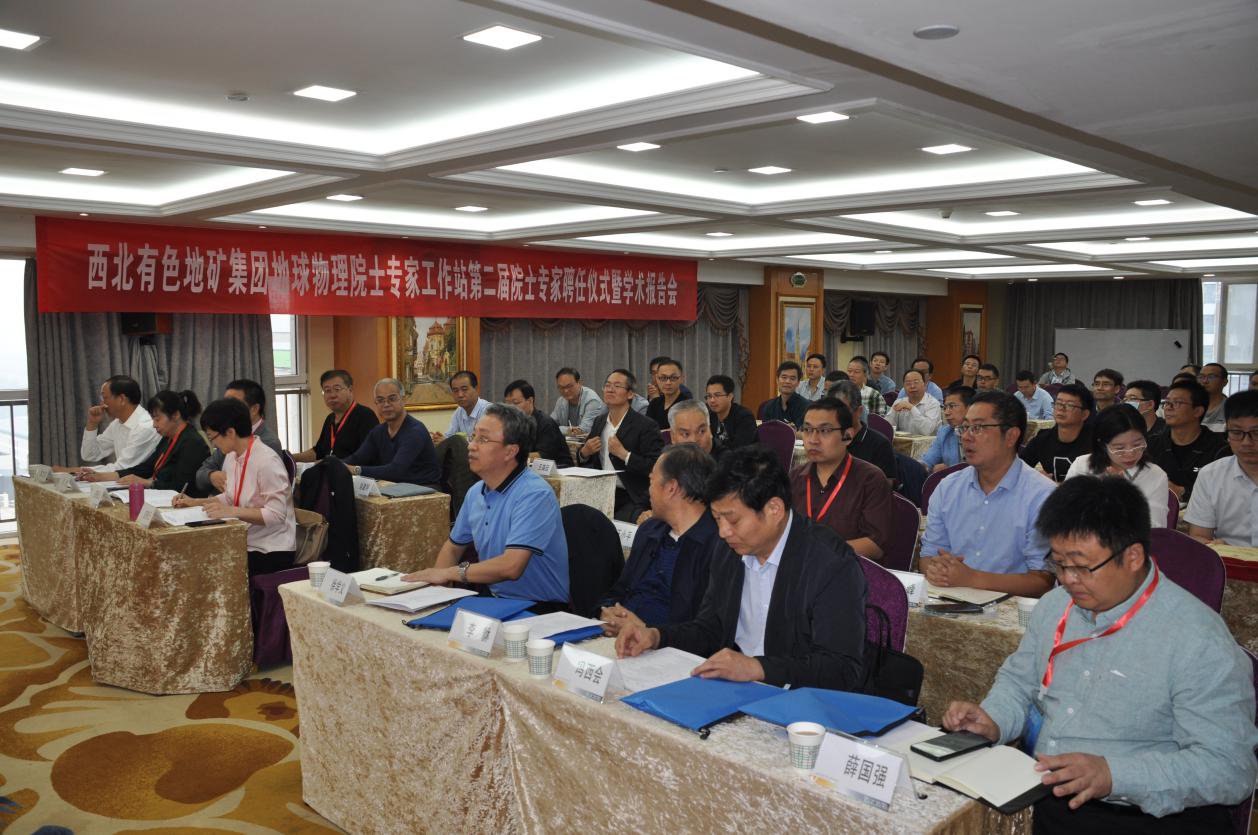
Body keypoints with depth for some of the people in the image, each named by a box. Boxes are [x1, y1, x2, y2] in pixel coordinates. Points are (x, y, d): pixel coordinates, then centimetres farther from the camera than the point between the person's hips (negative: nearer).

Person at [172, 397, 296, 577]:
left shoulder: (267, 461, -18)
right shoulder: (231, 457, 9)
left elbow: (276, 514, -21)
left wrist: (232, 512, -25)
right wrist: (196, 502, 11)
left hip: (271, 551, -7)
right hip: (245, 545, 8)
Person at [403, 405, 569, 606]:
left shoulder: (534, 495, -19)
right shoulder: (476, 493, 8)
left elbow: (511, 566, -29)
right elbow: (453, 546, 22)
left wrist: (450, 572, -15)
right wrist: (436, 583, 1)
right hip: (494, 598, 7)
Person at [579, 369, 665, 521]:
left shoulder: (646, 426, -10)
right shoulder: (599, 421, 10)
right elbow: (583, 460, 22)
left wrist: (623, 453, -20)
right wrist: (584, 452, -1)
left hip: (632, 499, -5)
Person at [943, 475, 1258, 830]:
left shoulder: (1199, 641, -14)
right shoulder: (1056, 604, 7)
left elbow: (1229, 767, -17)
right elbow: (1018, 680, 20)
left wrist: (1112, 774, -28)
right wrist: (992, 723, -1)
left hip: (1140, 814, -5)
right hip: (1035, 796, 5)